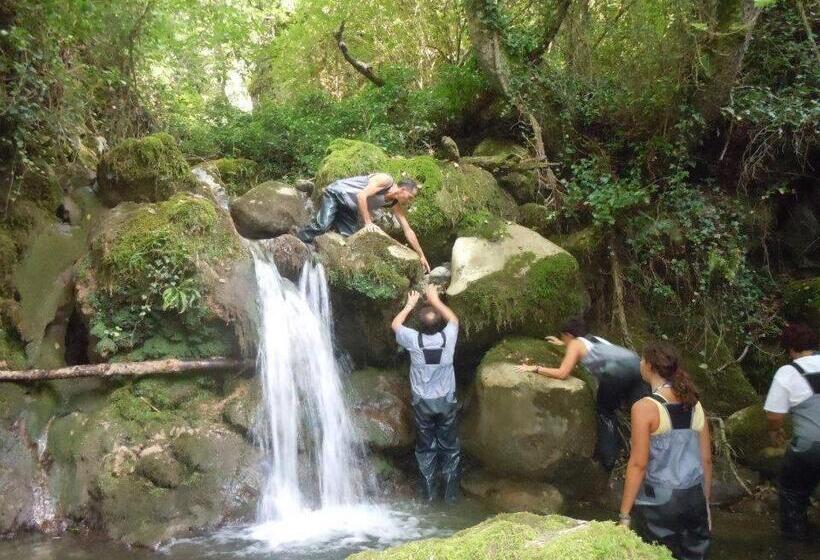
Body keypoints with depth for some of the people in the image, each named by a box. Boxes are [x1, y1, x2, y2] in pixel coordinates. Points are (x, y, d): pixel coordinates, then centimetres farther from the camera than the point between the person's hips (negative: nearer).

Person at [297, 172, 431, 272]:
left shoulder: (395, 205, -2)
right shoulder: (385, 181, -24)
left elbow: (408, 231, 1)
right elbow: (361, 196, -31)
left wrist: (421, 256, 0)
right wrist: (367, 223, -33)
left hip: (348, 209, 8)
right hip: (336, 194, -8)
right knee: (322, 226, -24)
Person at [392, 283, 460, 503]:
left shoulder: (414, 340, -17)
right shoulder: (448, 338, -14)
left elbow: (395, 324, 4)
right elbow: (453, 319, 10)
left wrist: (410, 305, 15)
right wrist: (435, 300, 16)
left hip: (422, 402, 0)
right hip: (446, 401, 1)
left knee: (425, 447, 13)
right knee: (450, 447, 13)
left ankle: (429, 491, 19)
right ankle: (451, 492, 17)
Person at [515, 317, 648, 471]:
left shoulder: (575, 344, 18)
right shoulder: (595, 338, 38)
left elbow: (562, 374, 7)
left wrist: (535, 368, 17)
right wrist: (562, 344, 72)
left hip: (617, 370, -6)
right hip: (635, 363, 6)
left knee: (604, 412, 16)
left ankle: (609, 457, 13)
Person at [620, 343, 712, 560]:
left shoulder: (645, 407, -11)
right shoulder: (695, 405, 6)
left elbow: (638, 464, -13)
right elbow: (706, 460, 10)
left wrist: (624, 515, -9)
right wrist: (706, 503, 21)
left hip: (659, 501, -5)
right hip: (694, 498, 5)